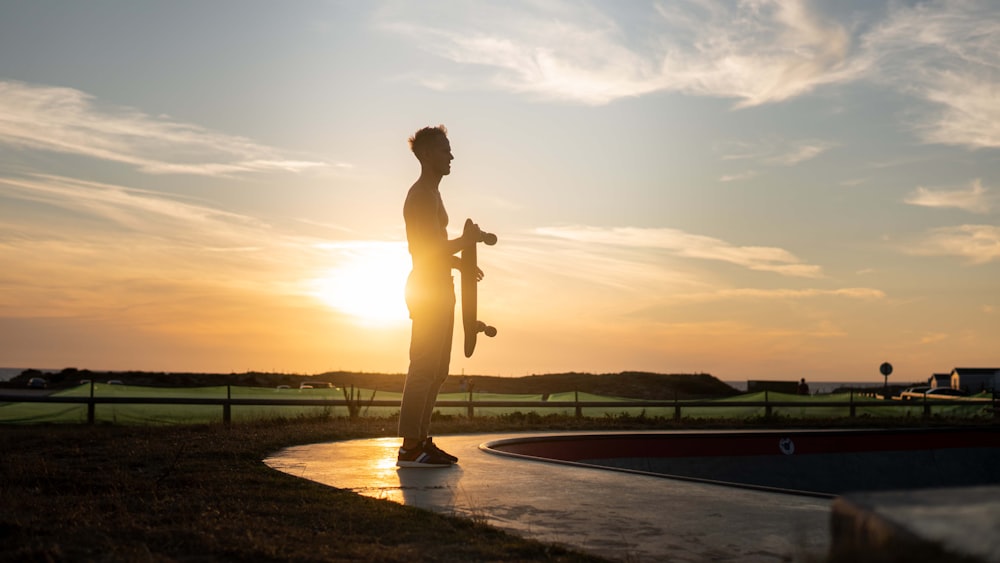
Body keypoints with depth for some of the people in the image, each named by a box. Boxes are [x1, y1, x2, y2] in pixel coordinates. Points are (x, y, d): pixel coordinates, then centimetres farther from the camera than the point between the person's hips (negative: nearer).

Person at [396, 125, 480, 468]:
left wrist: (459, 262, 18)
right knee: (424, 368, -12)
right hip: (429, 289, -11)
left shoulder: (428, 194, 21)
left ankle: (421, 440, 15)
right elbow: (428, 248, -19)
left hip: (435, 290, 11)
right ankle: (410, 446, -11)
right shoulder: (423, 194, -11)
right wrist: (464, 242, -9)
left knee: (435, 370, 11)